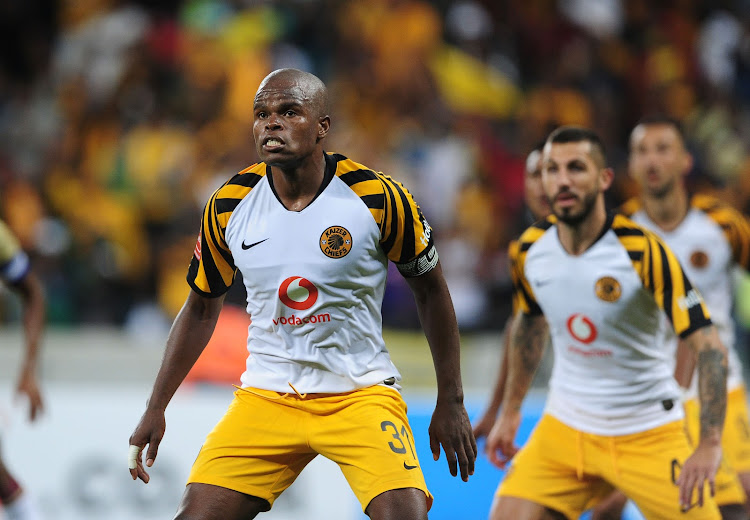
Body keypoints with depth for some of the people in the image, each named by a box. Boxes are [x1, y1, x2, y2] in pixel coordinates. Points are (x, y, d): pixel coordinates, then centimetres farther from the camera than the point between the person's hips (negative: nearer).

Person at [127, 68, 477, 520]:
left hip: (361, 393, -3)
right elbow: (202, 308, 13)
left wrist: (451, 402, 5)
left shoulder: (379, 198, -10)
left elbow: (430, 290, 4)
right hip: (266, 394, 3)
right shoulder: (229, 206, -2)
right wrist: (156, 409, 11)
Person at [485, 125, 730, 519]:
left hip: (647, 434, -3)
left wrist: (710, 445, -29)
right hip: (564, 425, 4)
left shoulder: (642, 250, -20)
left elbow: (707, 344, -21)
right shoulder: (529, 250, -5)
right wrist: (510, 412, 19)